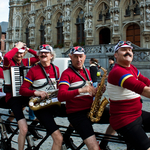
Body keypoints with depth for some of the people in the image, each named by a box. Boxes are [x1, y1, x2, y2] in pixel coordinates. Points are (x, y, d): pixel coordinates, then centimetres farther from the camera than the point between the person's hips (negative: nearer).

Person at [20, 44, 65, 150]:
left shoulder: (55, 69, 10)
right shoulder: (33, 70, -3)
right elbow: (22, 90, -6)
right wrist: (36, 92, -24)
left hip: (54, 103, 5)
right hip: (41, 105, -5)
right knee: (58, 138, -19)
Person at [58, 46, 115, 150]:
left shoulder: (87, 72, 15)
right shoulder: (67, 73, -8)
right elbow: (61, 96, -21)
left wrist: (97, 91, 0)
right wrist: (80, 90, -32)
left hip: (91, 109, 7)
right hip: (76, 113, -7)